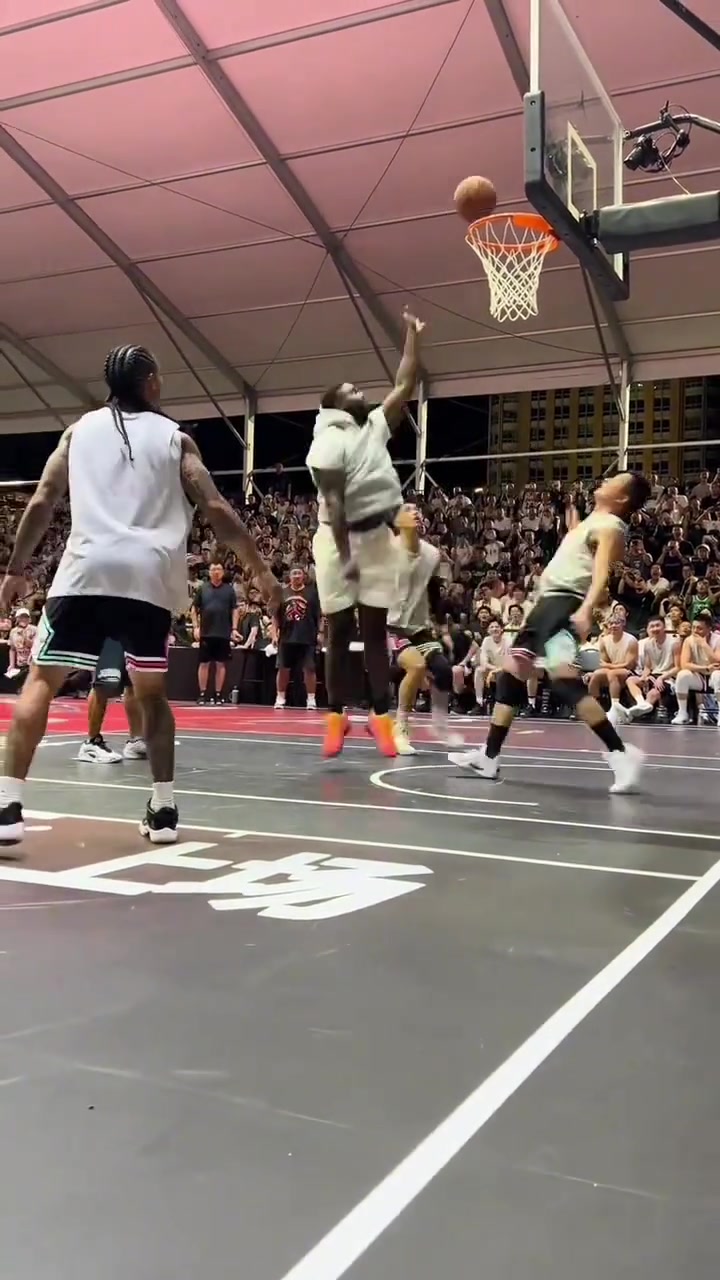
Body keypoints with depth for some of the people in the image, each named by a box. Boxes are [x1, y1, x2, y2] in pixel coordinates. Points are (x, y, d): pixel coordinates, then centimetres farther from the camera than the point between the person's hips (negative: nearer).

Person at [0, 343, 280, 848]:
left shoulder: (80, 429, 18)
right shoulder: (175, 437, 14)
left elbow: (41, 504, 13)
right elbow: (216, 509, 8)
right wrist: (260, 569, 15)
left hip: (88, 568, 0)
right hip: (150, 575, 0)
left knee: (41, 681, 7)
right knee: (152, 691, 16)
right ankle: (164, 809, 14)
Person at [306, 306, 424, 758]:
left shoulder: (376, 426, 11)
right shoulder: (329, 440, -11)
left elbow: (406, 386, 14)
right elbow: (333, 501, -18)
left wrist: (412, 337, 12)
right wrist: (345, 555, -23)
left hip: (379, 536, 6)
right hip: (341, 538, -6)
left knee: (376, 628, 4)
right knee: (341, 630, 1)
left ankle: (382, 716, 6)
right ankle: (337, 716, 11)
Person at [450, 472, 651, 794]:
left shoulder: (610, 526, -6)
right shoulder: (593, 520, 22)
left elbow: (602, 573, -22)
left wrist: (586, 609, -35)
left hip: (565, 604, -10)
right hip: (548, 601, 10)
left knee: (564, 679, -26)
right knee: (510, 673, 12)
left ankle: (621, 754, -25)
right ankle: (489, 757, 19)